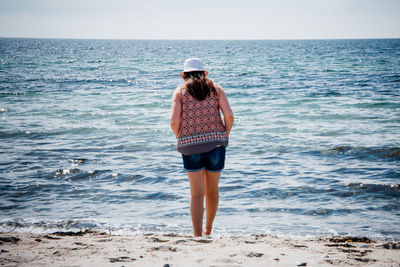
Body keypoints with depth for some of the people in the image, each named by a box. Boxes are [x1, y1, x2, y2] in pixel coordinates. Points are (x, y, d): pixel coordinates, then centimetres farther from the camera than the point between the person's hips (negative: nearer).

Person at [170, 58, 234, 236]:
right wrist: (225, 135, 9)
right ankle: (208, 230, 34)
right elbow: (229, 115, -5)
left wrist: (181, 138, 9)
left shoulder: (180, 91, 5)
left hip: (190, 145, -1)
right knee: (212, 190, 18)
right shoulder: (215, 88, 8)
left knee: (196, 193, 2)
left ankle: (197, 235, -4)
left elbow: (174, 121, -8)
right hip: (216, 143, 2)